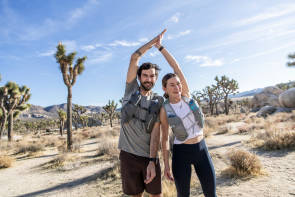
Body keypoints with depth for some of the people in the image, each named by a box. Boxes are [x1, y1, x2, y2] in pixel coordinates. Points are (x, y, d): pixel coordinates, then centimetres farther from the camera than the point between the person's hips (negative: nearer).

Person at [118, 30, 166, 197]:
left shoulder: (159, 101, 1)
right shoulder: (131, 90, 2)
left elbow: (156, 132, -7)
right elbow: (134, 58, -5)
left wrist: (152, 162, -15)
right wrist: (154, 41, 2)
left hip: (150, 156, 1)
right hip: (128, 154, 0)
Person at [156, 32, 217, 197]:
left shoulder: (186, 95, -2)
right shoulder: (164, 111, -7)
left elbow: (176, 66, -4)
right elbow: (164, 138, 1)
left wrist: (160, 46, 0)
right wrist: (166, 165, 0)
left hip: (202, 149, 3)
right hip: (181, 153, -2)